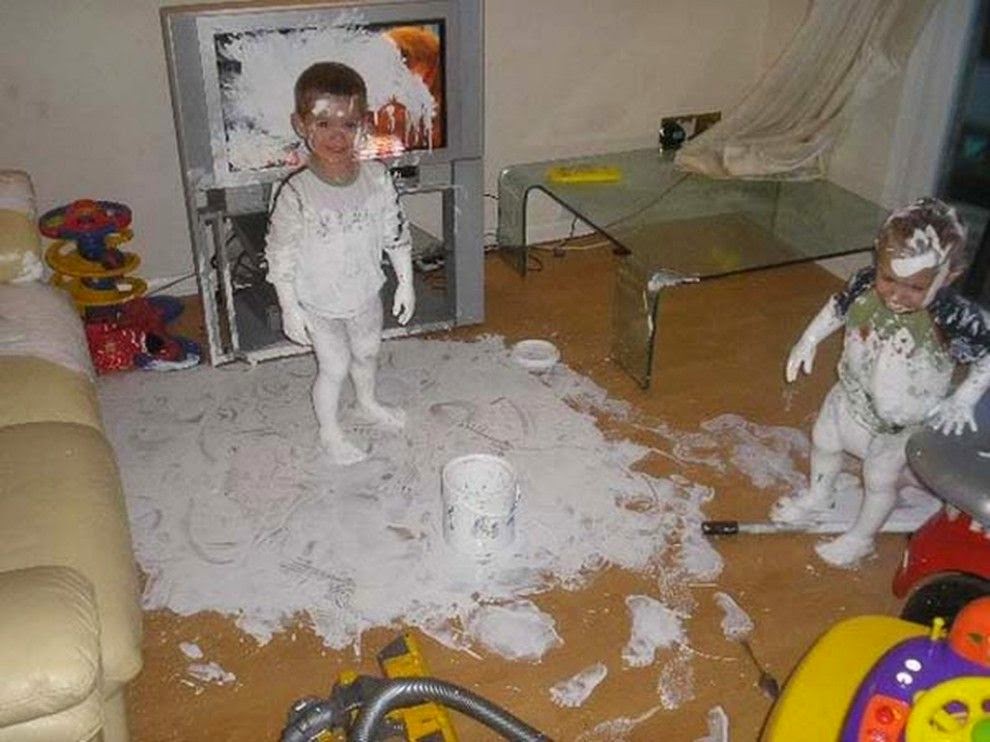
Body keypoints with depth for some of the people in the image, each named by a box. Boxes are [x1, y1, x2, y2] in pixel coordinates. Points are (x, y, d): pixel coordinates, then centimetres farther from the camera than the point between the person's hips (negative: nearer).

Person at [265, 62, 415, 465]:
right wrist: (290, 309, -15)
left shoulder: (377, 178, -13)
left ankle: (368, 402, 55)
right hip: (319, 305, -4)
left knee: (367, 353, 26)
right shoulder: (294, 194, -26)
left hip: (366, 295, 5)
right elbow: (280, 255, -18)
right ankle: (329, 430, 35)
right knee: (334, 367, 9)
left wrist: (405, 282, 2)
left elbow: (396, 234, -2)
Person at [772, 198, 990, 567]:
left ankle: (860, 539, 46)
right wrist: (808, 340, -1)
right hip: (852, 397, 5)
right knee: (824, 442, 27)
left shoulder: (956, 319, -37)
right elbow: (838, 307, -4)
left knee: (880, 480, 16)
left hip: (904, 423, -4)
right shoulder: (866, 285, -25)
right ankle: (818, 497, 59)